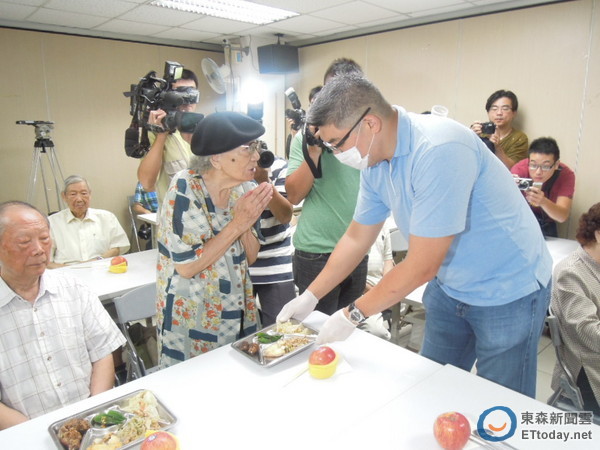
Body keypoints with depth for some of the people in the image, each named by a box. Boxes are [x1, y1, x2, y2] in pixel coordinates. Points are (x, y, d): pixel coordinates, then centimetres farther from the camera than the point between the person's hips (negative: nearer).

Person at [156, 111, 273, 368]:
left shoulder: (244, 188, -4)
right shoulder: (185, 188, -20)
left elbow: (250, 257, 1)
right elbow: (186, 266, -22)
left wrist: (248, 222, -17)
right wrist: (237, 223, -24)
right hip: (191, 321, -5)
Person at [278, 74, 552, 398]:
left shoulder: (439, 150, -32)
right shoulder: (375, 162, -6)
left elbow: (421, 266, -29)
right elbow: (357, 237, 5)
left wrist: (353, 314, -17)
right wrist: (310, 297, 6)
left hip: (508, 291, -7)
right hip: (448, 285, 7)